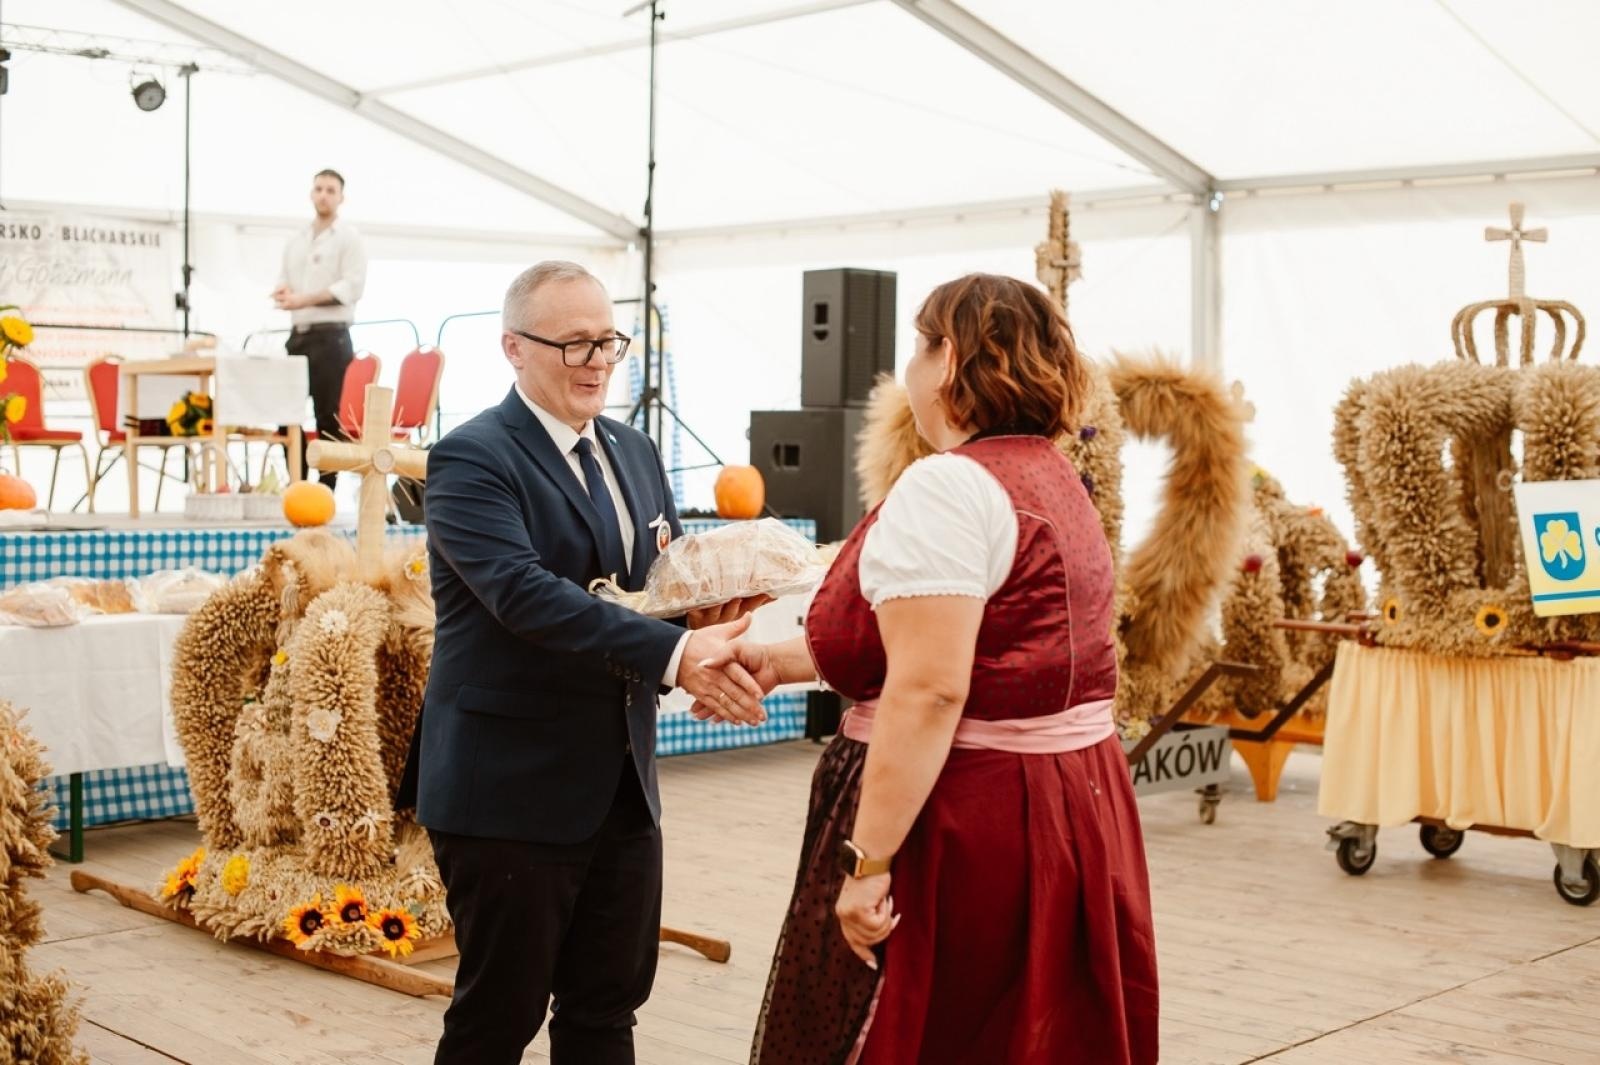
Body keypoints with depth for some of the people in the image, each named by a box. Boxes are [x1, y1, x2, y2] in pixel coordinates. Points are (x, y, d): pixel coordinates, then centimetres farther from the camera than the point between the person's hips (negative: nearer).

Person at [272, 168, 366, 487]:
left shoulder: (349, 237, 0)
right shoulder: (295, 241, 19)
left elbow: (353, 286, -12)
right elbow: (282, 282, 20)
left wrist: (304, 298, -18)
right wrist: (283, 292, -6)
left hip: (330, 337, -6)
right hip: (297, 335, 6)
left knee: (329, 416, -7)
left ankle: (326, 487, -3)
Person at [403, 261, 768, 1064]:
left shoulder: (633, 452, 12)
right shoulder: (470, 459, -13)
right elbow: (526, 593, -27)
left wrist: (709, 611, -10)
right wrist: (674, 656, -35)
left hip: (623, 783, 7)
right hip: (513, 789, -7)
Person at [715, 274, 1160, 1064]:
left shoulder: (948, 484, -17)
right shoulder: (1054, 480, 12)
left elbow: (928, 692, -25)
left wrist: (866, 859, -22)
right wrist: (780, 661, 16)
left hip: (961, 820, -9)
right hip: (1073, 810, 9)